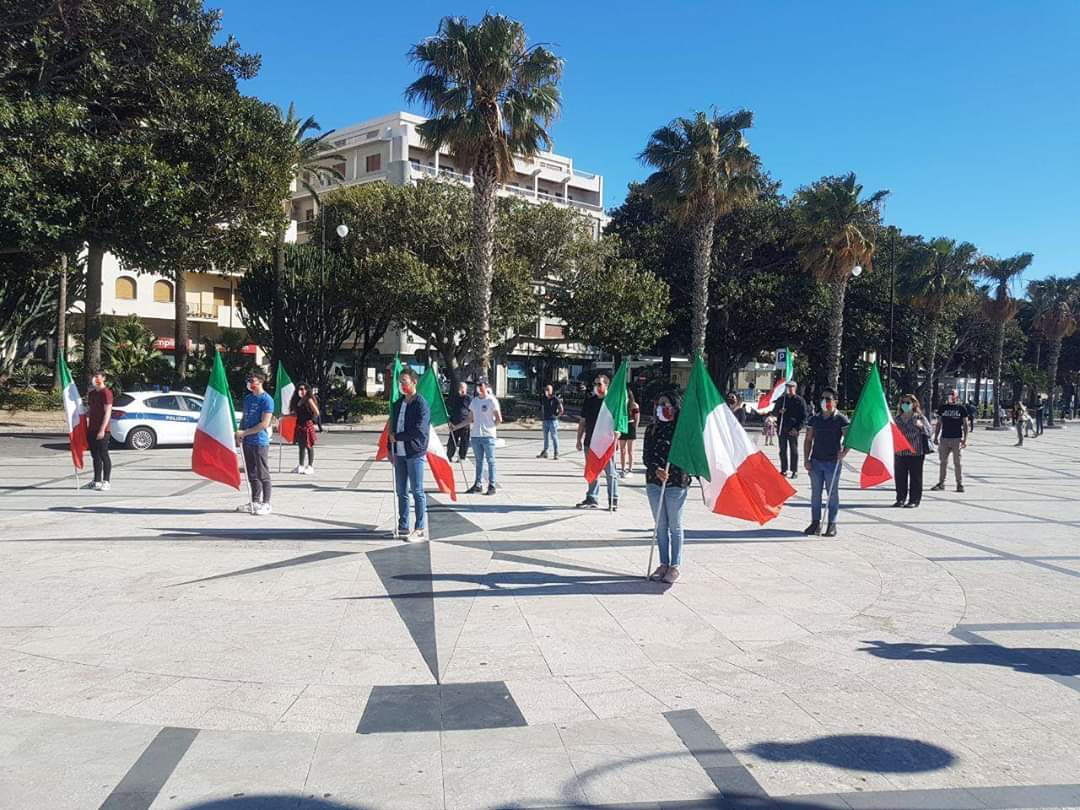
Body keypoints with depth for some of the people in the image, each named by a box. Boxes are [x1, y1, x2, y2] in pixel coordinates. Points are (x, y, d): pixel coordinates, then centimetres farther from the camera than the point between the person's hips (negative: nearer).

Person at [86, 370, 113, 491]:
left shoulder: (106, 393, -9)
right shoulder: (91, 393, 16)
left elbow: (108, 413, -15)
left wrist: (102, 429, -19)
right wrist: (87, 427, 15)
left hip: (102, 431, -8)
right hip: (92, 430, 8)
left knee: (104, 455, -5)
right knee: (95, 456, 11)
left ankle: (106, 482, 0)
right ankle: (97, 481, 17)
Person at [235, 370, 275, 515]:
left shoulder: (266, 399, -10)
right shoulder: (247, 398, 13)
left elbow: (264, 424, -15)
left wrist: (245, 432, -14)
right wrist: (239, 433, 3)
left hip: (260, 442, -7)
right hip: (247, 442, 7)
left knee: (263, 474, -2)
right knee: (252, 474, 12)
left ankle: (266, 504, 4)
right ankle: (255, 502, 21)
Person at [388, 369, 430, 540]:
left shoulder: (421, 404, -9)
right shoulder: (397, 404, 14)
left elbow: (419, 430, -18)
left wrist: (396, 437, -10)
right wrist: (392, 450, 9)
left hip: (415, 454, -7)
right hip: (399, 454, 7)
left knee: (417, 492, -3)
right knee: (401, 492, 11)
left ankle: (420, 530, 3)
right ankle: (403, 527, 20)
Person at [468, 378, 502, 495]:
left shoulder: (492, 400, -5)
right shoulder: (474, 400, 13)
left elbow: (499, 420, -5)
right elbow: (471, 419, 18)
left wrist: (490, 426, 4)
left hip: (488, 436, -5)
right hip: (475, 436, 6)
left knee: (490, 461, -1)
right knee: (479, 461, 11)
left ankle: (491, 486, 2)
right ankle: (478, 484, 17)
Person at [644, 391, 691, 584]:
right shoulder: (652, 429, 5)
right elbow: (646, 456, 0)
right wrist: (656, 469, -17)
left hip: (676, 483, -4)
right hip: (654, 481, 4)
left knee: (675, 526, 5)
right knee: (660, 525, 12)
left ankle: (675, 566, 13)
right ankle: (664, 564, 21)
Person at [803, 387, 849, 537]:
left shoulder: (841, 419, -2)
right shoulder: (814, 419, 10)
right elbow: (808, 440, 11)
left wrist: (844, 452, -22)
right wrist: (806, 459, 3)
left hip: (833, 462, -4)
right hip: (816, 461, 4)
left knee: (832, 493, 2)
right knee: (815, 492, 6)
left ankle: (832, 525, 7)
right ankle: (815, 523, 12)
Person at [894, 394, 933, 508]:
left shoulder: (920, 417, 0)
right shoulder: (897, 418, 12)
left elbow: (929, 431, -3)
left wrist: (921, 426, -19)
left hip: (915, 453, -4)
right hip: (900, 452, 4)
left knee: (915, 477, -1)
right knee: (900, 477, 6)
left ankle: (914, 500, 5)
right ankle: (900, 499, 15)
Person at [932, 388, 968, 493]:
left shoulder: (961, 408, 2)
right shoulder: (942, 408, 9)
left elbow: (965, 425, 2)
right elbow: (939, 424, 13)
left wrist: (965, 439, -5)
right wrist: (936, 437, 8)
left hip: (957, 439, -3)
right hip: (944, 438, 3)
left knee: (957, 463, -1)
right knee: (943, 462, 7)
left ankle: (960, 484, 5)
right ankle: (941, 483, 13)